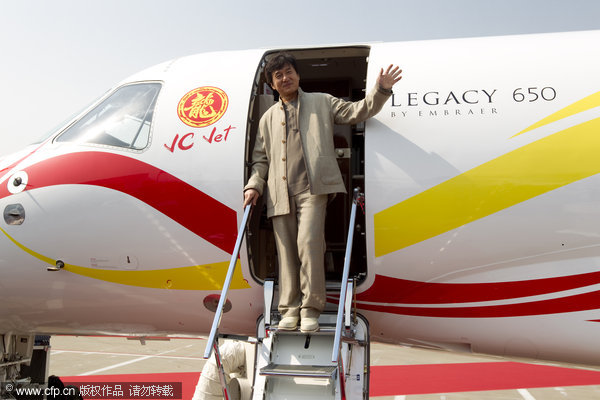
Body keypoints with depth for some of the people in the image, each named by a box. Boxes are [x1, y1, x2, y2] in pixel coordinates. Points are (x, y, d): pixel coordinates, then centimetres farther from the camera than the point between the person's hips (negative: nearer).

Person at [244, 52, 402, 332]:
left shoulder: (321, 102, 17)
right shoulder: (268, 118, 23)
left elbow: (357, 111, 10)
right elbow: (261, 159, 22)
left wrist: (381, 90, -5)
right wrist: (254, 185, 6)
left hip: (312, 188, -3)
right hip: (280, 195, 4)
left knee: (308, 242, -18)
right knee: (286, 251, 2)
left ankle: (310, 309, -9)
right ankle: (290, 309, 10)